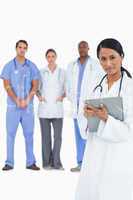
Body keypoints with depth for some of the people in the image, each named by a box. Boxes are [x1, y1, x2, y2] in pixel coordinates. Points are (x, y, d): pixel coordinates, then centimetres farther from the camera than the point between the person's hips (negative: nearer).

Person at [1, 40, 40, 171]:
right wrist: (17, 101, -11)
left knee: (29, 134, 4)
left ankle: (31, 162, 11)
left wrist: (26, 100, -9)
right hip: (13, 105, -1)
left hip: (28, 105, 1)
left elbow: (35, 85, 3)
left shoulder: (32, 66, 8)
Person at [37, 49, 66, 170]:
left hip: (57, 108, 0)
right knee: (46, 136, 2)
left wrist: (62, 96, -7)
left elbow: (66, 88, 10)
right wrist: (39, 96, -6)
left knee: (58, 136, -4)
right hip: (44, 108, 0)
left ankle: (56, 162, 5)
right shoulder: (41, 72, 6)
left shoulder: (62, 72, 7)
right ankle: (47, 162, 9)